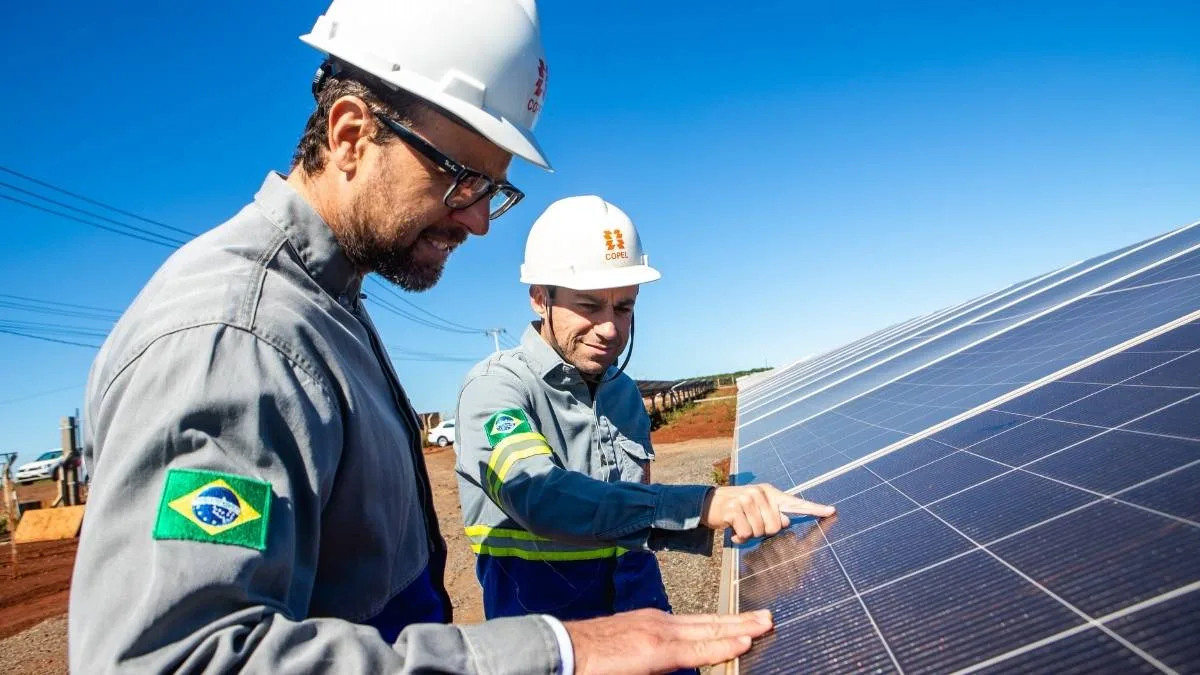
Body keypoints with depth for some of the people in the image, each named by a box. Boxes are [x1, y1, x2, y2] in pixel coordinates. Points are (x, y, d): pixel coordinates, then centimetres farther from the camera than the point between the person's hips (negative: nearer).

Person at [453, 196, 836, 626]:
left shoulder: (625, 393, 6)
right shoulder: (495, 386, -14)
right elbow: (538, 498, -32)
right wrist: (700, 505, -38)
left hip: (639, 603, 5)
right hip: (541, 608, -5)